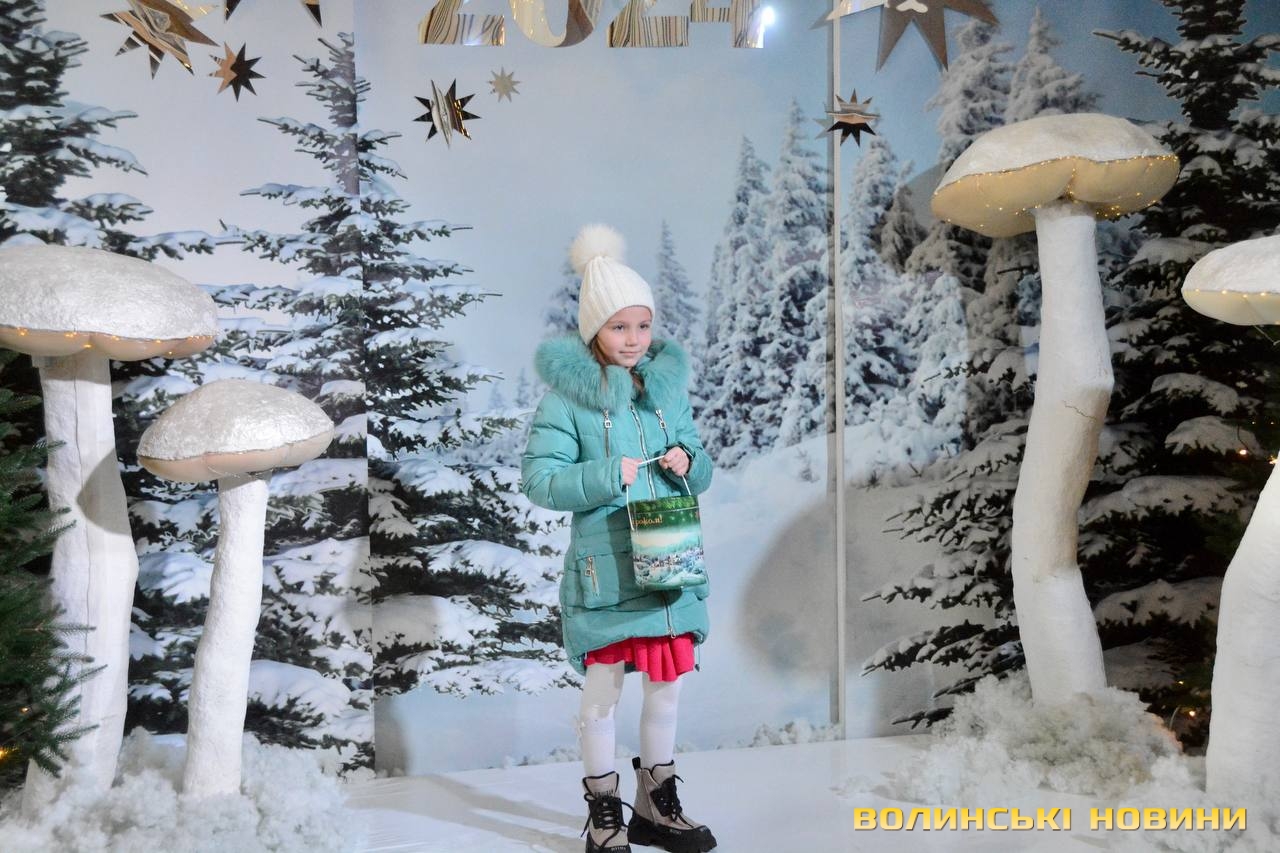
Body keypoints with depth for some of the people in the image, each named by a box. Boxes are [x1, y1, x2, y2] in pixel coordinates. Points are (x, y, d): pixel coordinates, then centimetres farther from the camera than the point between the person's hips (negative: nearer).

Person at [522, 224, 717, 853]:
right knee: (602, 691, 6)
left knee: (666, 684, 13)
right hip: (605, 566, -5)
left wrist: (688, 465, -9)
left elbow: (699, 474, 14)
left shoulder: (669, 386, 8)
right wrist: (607, 476, -22)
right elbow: (538, 479, -11)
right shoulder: (568, 396, -7)